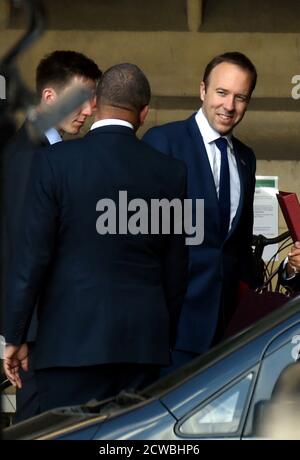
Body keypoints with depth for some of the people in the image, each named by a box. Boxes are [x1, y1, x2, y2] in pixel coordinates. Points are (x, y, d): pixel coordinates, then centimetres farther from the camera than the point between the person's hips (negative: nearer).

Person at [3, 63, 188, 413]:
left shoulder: (54, 162, -5)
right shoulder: (170, 172, 4)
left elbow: (32, 257, -6)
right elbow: (176, 268, 9)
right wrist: (167, 339, 20)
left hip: (71, 339, -3)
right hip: (143, 341, 3)